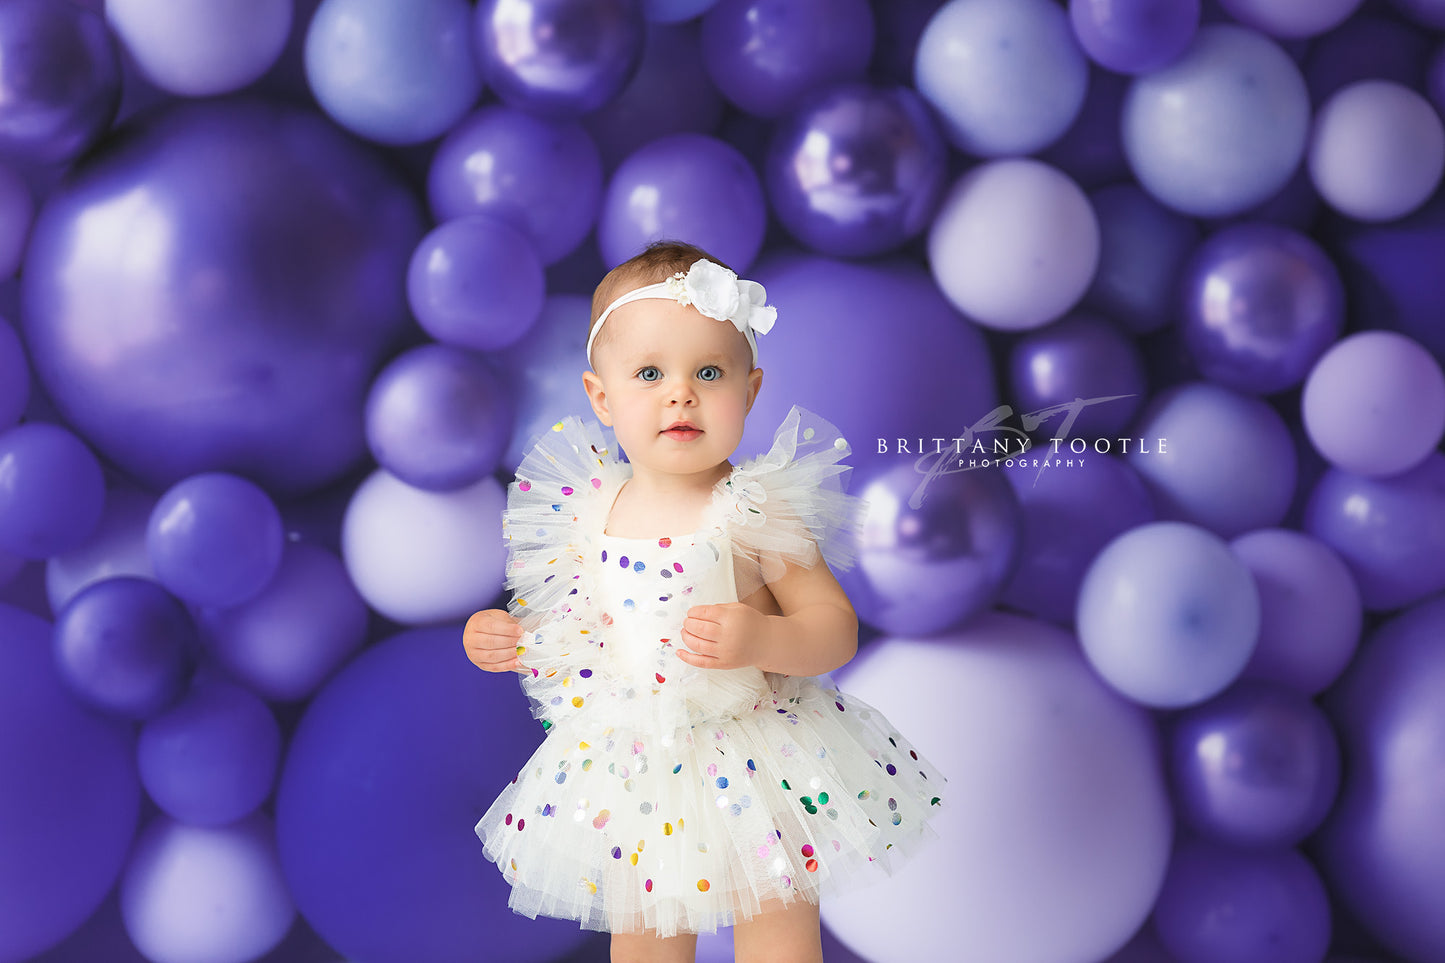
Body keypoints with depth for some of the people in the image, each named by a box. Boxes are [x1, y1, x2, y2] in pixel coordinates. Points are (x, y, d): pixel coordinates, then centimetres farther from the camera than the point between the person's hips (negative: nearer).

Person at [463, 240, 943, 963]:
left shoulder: (754, 509, -15)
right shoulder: (593, 511, -2)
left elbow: (836, 626, -14)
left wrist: (760, 640, -32)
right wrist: (509, 638, -3)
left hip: (752, 767, -4)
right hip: (633, 778, 4)